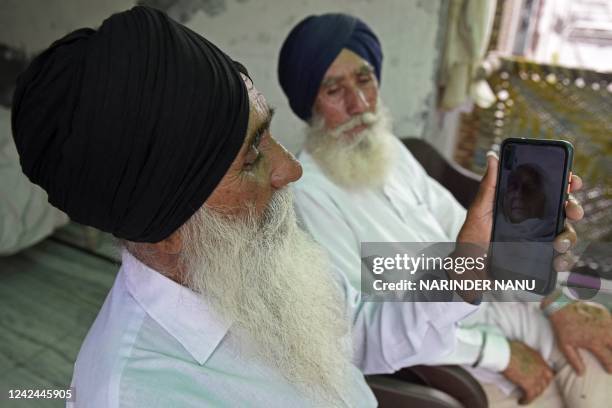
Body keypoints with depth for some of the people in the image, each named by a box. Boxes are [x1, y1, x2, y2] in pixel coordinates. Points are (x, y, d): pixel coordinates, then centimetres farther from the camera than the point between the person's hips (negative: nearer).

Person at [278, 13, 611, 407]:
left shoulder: (390, 149, 3)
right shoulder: (308, 193, -22)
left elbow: (464, 229, 6)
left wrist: (559, 303, -4)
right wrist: (499, 351, -16)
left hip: (481, 303, 7)